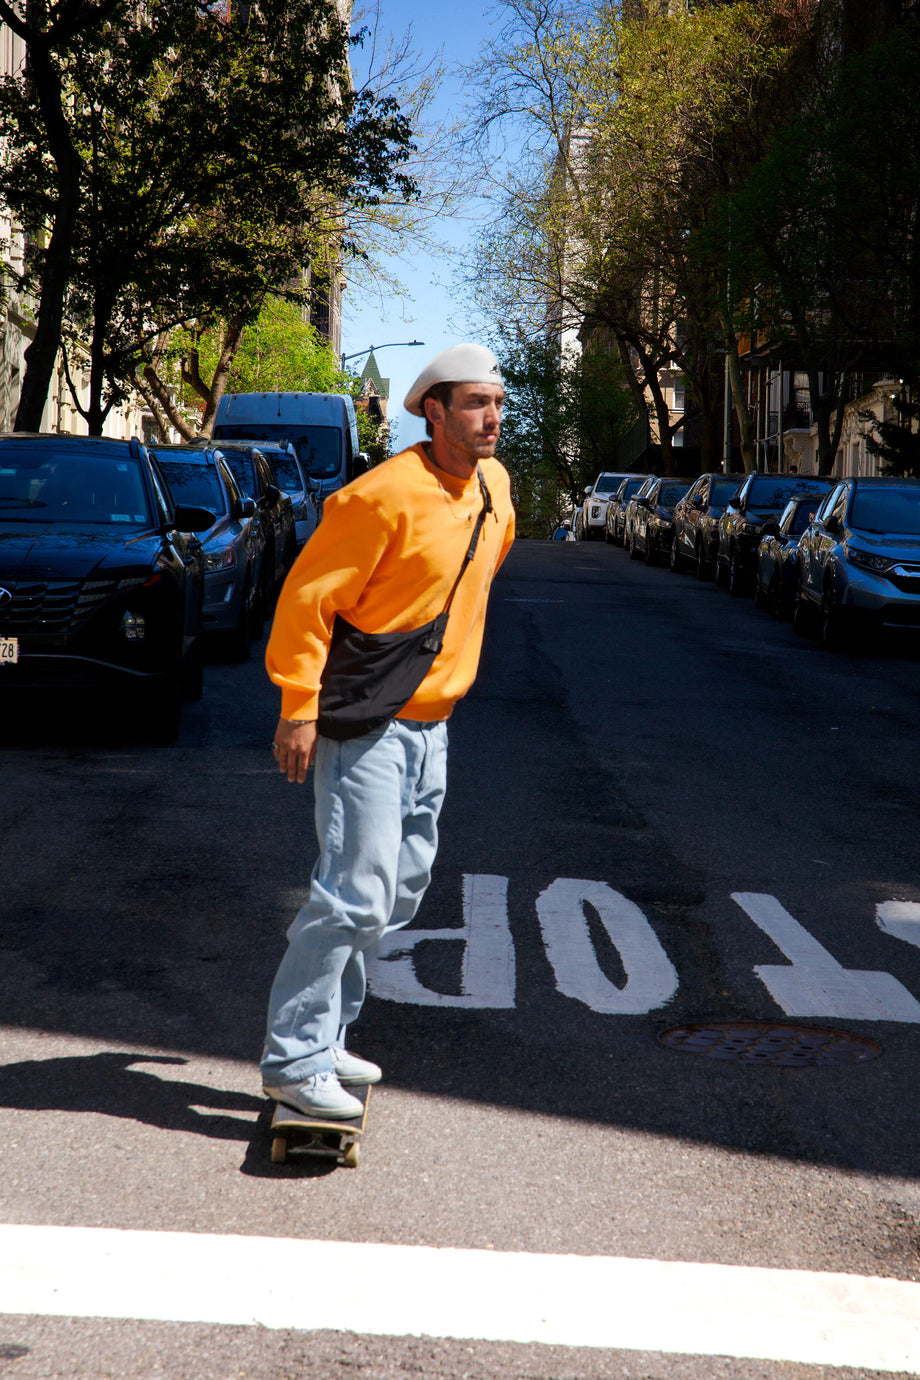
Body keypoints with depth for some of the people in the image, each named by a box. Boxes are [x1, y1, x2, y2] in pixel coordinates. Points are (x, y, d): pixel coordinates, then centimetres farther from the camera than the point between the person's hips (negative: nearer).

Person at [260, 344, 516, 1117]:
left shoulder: (493, 486, 7)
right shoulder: (386, 495, -19)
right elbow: (307, 596, -17)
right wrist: (299, 707, -19)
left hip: (431, 724, 9)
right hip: (364, 725, -9)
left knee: (403, 888, 14)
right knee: (356, 891, -12)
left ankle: (324, 1034, 26)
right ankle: (294, 1059, -2)